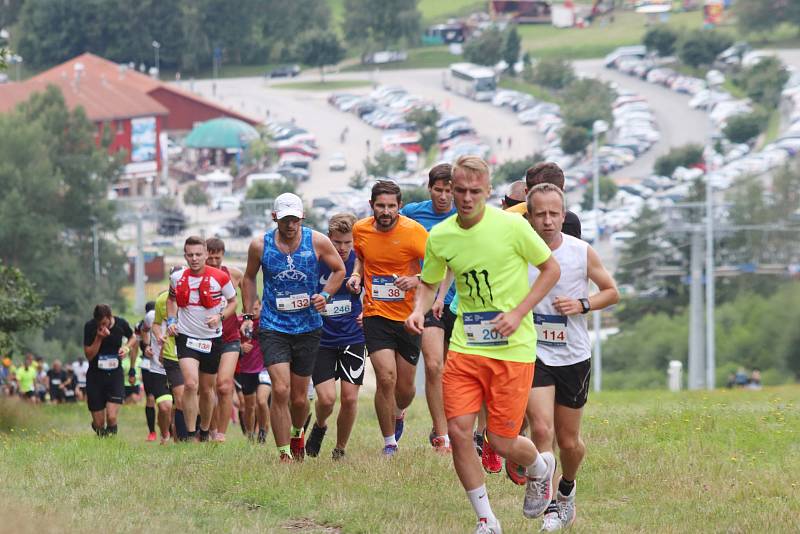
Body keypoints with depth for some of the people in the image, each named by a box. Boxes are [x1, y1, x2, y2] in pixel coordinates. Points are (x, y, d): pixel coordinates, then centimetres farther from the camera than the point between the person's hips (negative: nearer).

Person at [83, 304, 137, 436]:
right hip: (95, 375, 0)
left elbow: (133, 338, 14)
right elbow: (89, 355, -11)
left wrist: (127, 347, -8)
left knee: (111, 418, -17)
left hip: (115, 374, 0)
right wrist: (99, 338, -25)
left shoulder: (121, 324, -8)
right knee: (99, 424, 3)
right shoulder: (90, 326, -13)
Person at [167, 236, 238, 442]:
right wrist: (171, 320, 3)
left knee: (206, 390, 11)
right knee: (191, 384, -20)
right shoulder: (177, 277, -2)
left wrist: (220, 317, -13)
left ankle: (204, 431, 32)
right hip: (186, 337, 0)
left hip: (212, 339, 0)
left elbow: (233, 302, 5)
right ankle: (190, 434, -15)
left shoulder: (220, 277, -9)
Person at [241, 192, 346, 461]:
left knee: (299, 397, 10)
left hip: (308, 327, 1)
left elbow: (339, 269, 10)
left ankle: (297, 434, 42)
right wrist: (248, 315, 10)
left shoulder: (317, 242, -5)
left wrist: (325, 295, -6)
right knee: (280, 390, -16)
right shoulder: (260, 245, -3)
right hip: (272, 327, -1)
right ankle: (284, 455, -10)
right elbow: (249, 278, 14)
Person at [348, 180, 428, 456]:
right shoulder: (360, 230, -1)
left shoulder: (413, 231, -13)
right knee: (386, 377, -16)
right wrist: (356, 275, 1)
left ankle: (399, 414, 46)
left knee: (405, 387, 9)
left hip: (408, 316, -1)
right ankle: (389, 443, 0)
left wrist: (417, 280, -27)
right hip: (376, 315, 1)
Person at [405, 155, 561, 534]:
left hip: (512, 348, -4)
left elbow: (551, 268, 0)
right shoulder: (440, 237, 0)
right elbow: (429, 283, 18)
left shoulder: (511, 226, -11)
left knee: (501, 441, -3)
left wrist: (518, 313, -10)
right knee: (458, 430, -9)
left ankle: (540, 468, 35)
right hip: (465, 346, 4)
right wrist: (419, 310, -4)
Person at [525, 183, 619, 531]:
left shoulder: (583, 252, -7)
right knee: (541, 430, -19)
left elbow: (612, 292, 4)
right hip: (533, 354, -1)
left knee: (569, 441, 11)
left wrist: (583, 305, -13)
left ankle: (567, 489, 41)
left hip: (574, 357, 1)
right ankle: (548, 505, -8)